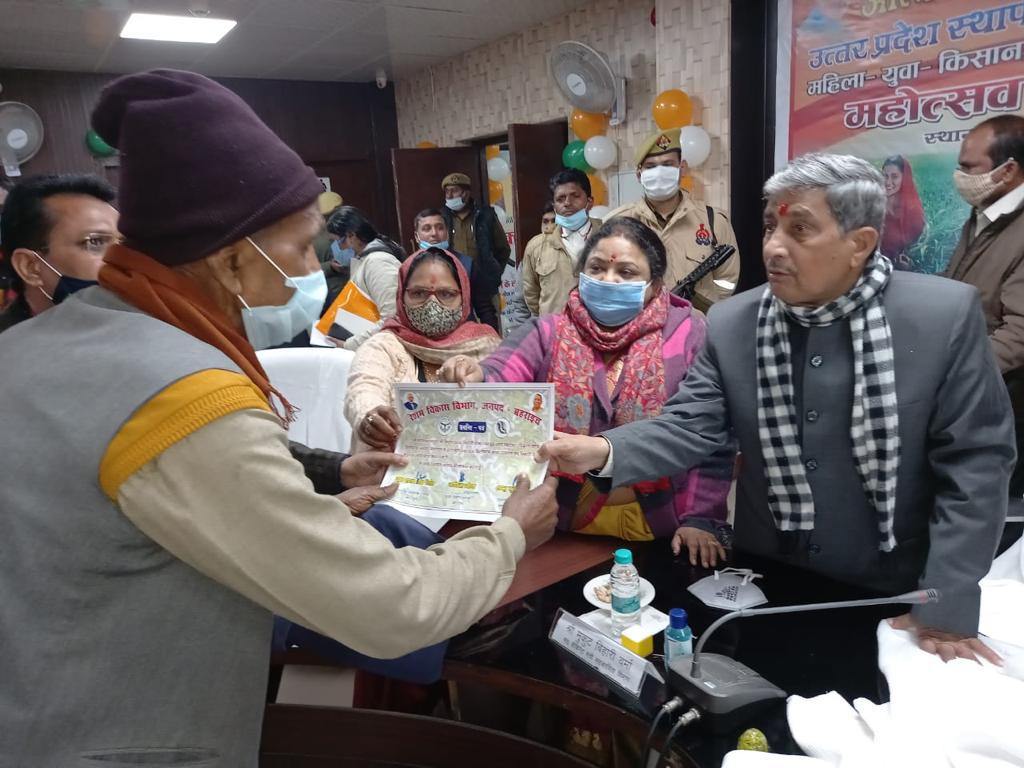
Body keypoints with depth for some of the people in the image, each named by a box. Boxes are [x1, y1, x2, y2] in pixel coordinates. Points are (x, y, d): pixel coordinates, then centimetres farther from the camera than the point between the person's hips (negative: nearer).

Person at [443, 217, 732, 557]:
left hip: (660, 524, -1)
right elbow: (498, 379, -17)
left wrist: (700, 519, -12)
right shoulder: (548, 333, 0)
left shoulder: (688, 335, -6)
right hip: (565, 520, 1)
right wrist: (474, 379, -38)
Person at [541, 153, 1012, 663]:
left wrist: (947, 606, -14)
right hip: (766, 584, 3)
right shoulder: (731, 323, -8)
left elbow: (975, 461, -13)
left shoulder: (947, 315, -15)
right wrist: (604, 452, -31)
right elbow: (689, 426, -12)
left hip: (891, 598, -2)